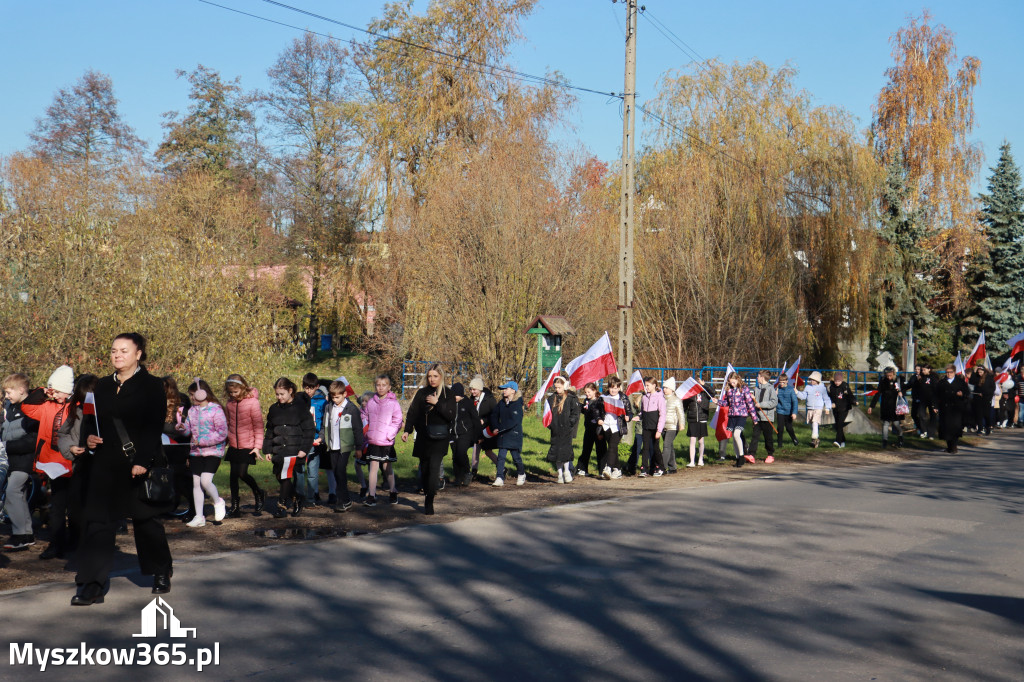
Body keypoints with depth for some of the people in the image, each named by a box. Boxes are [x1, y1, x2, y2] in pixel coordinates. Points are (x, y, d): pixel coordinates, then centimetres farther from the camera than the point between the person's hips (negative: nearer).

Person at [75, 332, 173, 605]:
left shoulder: (151, 386, -5)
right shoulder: (103, 386, 12)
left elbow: (155, 427, -12)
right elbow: (91, 419, 21)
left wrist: (143, 461, -21)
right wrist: (89, 436, -2)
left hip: (139, 465, -4)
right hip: (105, 465, 4)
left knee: (145, 521, 9)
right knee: (98, 522, -3)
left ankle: (161, 573, 30)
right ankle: (92, 586, -1)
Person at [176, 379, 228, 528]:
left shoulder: (216, 410, -11)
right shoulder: (192, 411, 10)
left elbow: (222, 433, -14)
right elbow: (188, 430, 13)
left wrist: (202, 441, -18)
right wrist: (182, 428, -10)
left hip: (213, 451, -6)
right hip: (196, 452, 6)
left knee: (205, 481, -17)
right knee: (196, 483, 4)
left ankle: (218, 502, 13)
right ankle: (199, 517, 10)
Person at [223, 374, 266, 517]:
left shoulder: (252, 402, -11)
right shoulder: (230, 402, 5)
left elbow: (258, 425, -8)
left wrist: (258, 446, -12)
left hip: (247, 445, -5)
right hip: (233, 445, 5)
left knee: (242, 473, -10)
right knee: (233, 475, 5)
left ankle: (259, 494, 17)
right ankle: (235, 506, 14)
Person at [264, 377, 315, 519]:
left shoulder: (300, 407, -4)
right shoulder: (274, 409, 12)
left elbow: (309, 430, -4)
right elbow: (269, 431, 19)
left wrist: (304, 449, -10)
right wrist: (267, 450, 13)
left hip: (295, 450, -6)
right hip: (278, 451, 6)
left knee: (286, 477, -9)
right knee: (279, 476, 7)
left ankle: (282, 506, 0)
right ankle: (296, 499, 26)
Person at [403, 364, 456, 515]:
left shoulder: (448, 395, 3)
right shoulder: (422, 393, 8)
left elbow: (451, 416, -6)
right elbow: (412, 412, 5)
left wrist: (437, 403, -15)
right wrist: (407, 430, -9)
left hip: (440, 438, -3)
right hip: (423, 437, 3)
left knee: (434, 466, -16)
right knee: (424, 469, 6)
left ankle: (429, 502, -17)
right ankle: (427, 496, 20)